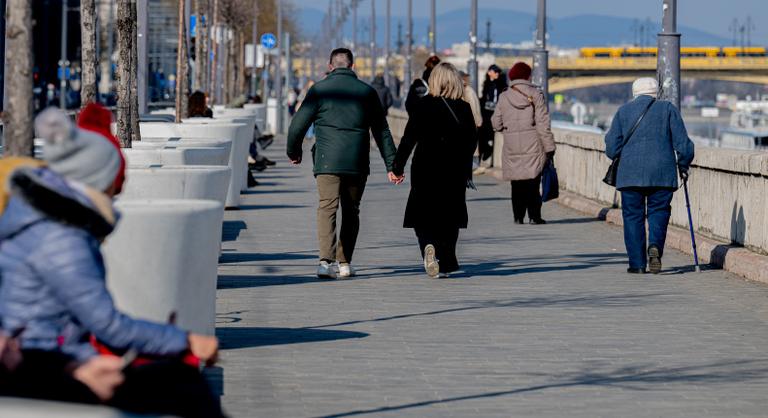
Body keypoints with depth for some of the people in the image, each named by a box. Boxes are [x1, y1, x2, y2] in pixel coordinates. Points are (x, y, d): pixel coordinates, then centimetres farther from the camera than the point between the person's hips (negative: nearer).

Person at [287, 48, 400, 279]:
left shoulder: (319, 89, 2)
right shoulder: (367, 92, 9)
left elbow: (298, 125, 2)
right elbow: (382, 132, 11)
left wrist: (293, 152, 20)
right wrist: (392, 164, 15)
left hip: (327, 162, -2)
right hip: (357, 163, 2)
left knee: (327, 208, -7)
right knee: (351, 211, 15)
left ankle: (326, 260, -25)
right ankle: (344, 263, 17)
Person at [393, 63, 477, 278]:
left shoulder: (424, 105, -7)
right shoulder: (464, 108, 0)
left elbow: (409, 138, -8)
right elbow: (472, 141, 5)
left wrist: (398, 166, -2)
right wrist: (466, 170, 17)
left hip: (425, 169, -2)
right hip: (455, 171, 2)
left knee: (423, 215, 6)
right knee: (449, 217, 12)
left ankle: (429, 245, -24)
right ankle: (446, 265, 12)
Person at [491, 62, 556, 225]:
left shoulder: (504, 97, 3)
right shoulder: (536, 94, -4)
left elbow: (496, 123, 7)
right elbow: (543, 124, -7)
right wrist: (549, 146, -4)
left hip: (512, 147, 2)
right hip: (533, 146, -2)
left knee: (517, 183, 9)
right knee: (533, 182, 2)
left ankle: (518, 216, 7)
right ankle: (534, 215, -2)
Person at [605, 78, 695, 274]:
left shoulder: (623, 111, 10)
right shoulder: (668, 109, 8)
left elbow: (612, 149, 6)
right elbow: (683, 144, 3)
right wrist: (683, 166, 18)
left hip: (630, 174, 0)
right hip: (662, 173, 0)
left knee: (633, 216, 7)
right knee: (659, 212, 9)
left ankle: (637, 263, 2)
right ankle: (655, 245, -18)